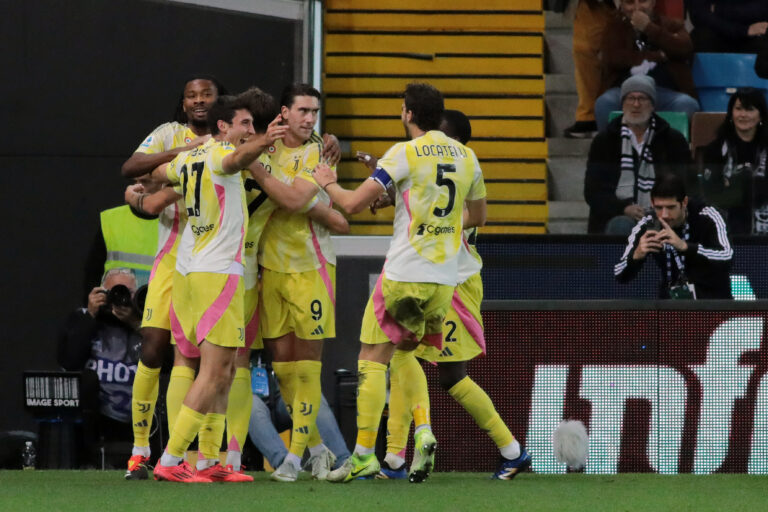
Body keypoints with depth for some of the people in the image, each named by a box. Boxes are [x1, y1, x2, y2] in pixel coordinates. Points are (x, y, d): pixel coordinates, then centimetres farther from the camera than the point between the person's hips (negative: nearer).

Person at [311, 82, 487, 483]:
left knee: (373, 358, 2)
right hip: (445, 278, 6)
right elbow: (477, 216, 22)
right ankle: (423, 432, 0)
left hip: (404, 274, -6)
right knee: (406, 355, 22)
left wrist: (327, 183, 8)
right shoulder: (465, 157, 8)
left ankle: (364, 454, -2)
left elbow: (353, 204, -11)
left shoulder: (405, 153, -9)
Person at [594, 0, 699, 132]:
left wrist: (649, 28, -4)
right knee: (604, 103, -32)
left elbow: (686, 50, -2)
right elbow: (613, 58, -1)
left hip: (666, 91, 0)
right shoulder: (616, 27, 19)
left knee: (687, 105, -33)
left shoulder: (671, 26, 19)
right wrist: (657, 56, 0)